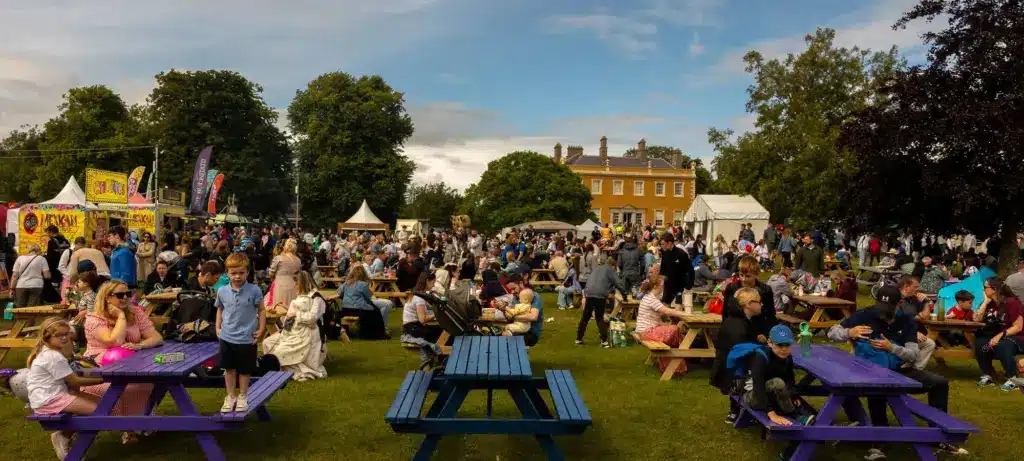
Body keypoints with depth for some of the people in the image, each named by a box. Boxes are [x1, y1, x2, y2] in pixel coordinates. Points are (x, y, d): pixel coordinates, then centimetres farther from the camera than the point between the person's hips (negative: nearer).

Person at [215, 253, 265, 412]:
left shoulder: (254, 290, -12)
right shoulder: (222, 291, -3)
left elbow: (261, 310, -3)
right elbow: (220, 310, 13)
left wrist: (261, 329, -6)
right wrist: (218, 328, 7)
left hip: (247, 338, -2)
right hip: (226, 337, 3)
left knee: (244, 370, 11)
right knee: (229, 368, 14)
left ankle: (242, 397, 29)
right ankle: (230, 397, 30)